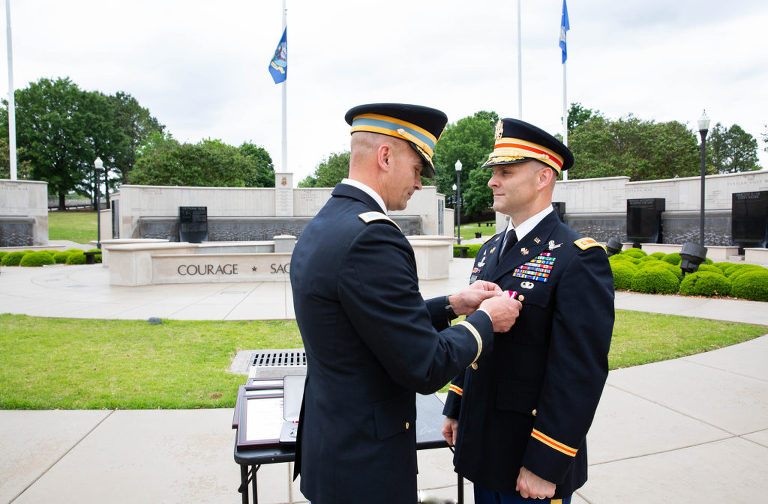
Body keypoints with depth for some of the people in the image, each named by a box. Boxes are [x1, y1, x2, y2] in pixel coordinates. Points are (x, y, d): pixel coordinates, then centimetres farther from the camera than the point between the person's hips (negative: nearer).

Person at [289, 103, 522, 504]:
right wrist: (486, 320, -8)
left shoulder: (319, 227, 4)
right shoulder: (371, 236, -26)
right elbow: (426, 369, -23)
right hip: (364, 467, -9)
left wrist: (452, 305, 8)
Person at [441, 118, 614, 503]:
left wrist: (545, 466, -19)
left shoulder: (579, 258, -17)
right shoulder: (490, 251, 7)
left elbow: (581, 373, -20)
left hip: (533, 457, -7)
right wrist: (456, 410, 15)